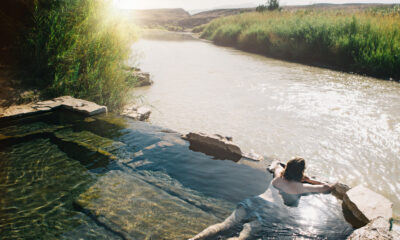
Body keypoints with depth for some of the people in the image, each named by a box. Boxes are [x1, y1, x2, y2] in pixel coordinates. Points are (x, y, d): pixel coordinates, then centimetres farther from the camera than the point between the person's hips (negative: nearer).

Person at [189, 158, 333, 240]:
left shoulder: (279, 174, 21)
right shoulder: (300, 187, 8)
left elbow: (275, 163, 46)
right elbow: (326, 188, 20)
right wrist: (309, 180, 30)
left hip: (253, 203, 5)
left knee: (223, 225, 0)